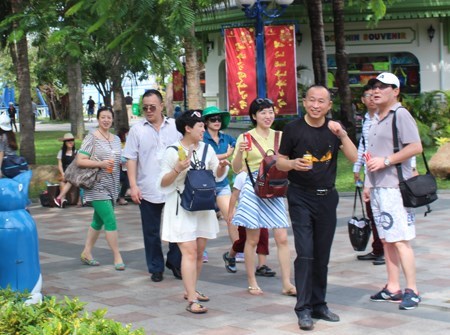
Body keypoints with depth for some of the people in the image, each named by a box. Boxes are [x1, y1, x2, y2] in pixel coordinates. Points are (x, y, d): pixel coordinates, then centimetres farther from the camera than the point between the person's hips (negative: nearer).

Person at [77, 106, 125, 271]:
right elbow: (80, 161, -12)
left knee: (99, 220, 13)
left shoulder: (116, 139, 13)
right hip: (97, 186, -7)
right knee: (111, 221, -11)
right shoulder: (91, 138, -7)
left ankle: (87, 253, 23)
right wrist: (101, 164, -20)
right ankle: (117, 257, -6)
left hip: (111, 186, 7)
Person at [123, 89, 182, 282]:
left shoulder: (175, 127, 6)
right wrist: (133, 186, -8)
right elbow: (131, 159, 0)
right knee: (151, 232, 7)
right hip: (148, 191, -1)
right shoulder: (137, 130, 2)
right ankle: (156, 268, 19)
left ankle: (175, 263, 22)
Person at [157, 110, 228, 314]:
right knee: (189, 251, -13)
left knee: (199, 252, 11)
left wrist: (222, 166, -6)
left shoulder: (206, 148, 8)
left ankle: (190, 290, 27)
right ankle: (192, 300, -15)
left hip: (203, 206, 6)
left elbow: (218, 175, 16)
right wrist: (177, 169, -24)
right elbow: (162, 183, -8)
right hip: (181, 208, -6)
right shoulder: (173, 151, -8)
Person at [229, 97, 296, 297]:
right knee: (252, 239, 4)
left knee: (282, 238, -2)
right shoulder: (246, 137, -2)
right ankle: (252, 283, 14)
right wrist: (240, 152, -24)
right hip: (253, 189, -3)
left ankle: (287, 283, 2)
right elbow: (236, 169, -6)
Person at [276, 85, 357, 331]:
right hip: (301, 197, -4)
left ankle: (319, 304, 20)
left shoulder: (334, 129, 6)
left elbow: (354, 158, -3)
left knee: (322, 255, 9)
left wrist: (342, 134, -16)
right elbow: (280, 163, 1)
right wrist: (293, 163, -20)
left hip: (327, 197, 4)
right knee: (305, 253, -11)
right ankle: (303, 309, -8)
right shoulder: (293, 129, -3)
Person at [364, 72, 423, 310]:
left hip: (395, 187, -9)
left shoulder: (400, 115, -8)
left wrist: (385, 161, -17)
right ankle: (393, 288, 16)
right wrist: (368, 184, 20)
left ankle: (412, 291, -7)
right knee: (386, 239, 10)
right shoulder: (376, 119, 19)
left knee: (400, 240, -10)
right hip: (377, 188, 9)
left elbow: (416, 147, -17)